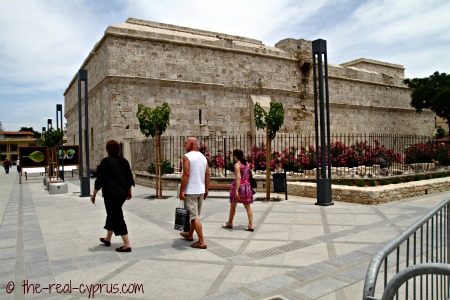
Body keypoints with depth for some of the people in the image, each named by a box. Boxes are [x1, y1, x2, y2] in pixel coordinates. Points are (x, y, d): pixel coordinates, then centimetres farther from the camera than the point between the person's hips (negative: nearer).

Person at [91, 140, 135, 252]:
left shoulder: (106, 161, -12)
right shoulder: (124, 161, 6)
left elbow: (100, 179, -13)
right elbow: (129, 178, 11)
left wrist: (94, 194, -3)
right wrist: (129, 191, 23)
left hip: (111, 194, -7)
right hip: (123, 193, 7)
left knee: (117, 218, -2)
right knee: (113, 214, 22)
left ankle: (127, 245, -3)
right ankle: (108, 239, 38)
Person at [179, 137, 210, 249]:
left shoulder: (187, 156, -12)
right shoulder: (203, 157, 9)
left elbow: (186, 174, -19)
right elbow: (207, 174, 9)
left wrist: (181, 191, -15)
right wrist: (206, 189, 16)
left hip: (190, 191, -8)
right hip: (201, 190, 8)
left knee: (194, 216, -3)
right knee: (196, 214, 20)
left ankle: (201, 242, -2)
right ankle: (190, 234, 38)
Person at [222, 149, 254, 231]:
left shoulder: (237, 165, -13)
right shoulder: (247, 164, 8)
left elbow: (238, 178, -20)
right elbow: (248, 176, 12)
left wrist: (236, 191, -22)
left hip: (239, 186, -6)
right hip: (247, 186, 6)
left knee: (233, 206, 13)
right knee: (248, 206, 6)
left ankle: (229, 223, 28)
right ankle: (250, 225, 2)